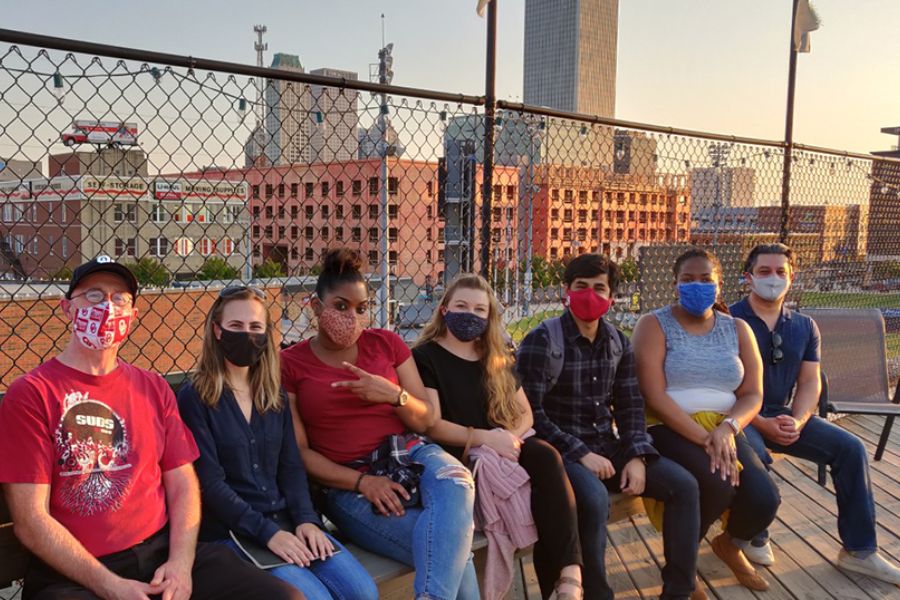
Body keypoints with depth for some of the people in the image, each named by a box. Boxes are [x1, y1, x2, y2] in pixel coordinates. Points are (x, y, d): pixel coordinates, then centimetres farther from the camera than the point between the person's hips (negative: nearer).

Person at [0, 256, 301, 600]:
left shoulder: (154, 388, 11)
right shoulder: (32, 394, -2)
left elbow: (182, 484, 10)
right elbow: (31, 520, -6)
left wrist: (181, 562, -6)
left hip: (163, 552, 4)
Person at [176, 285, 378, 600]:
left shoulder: (275, 395, 13)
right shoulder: (195, 397, -5)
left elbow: (291, 466, 10)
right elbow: (210, 482, -11)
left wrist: (306, 519, -8)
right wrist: (266, 532, -18)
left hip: (285, 519, 5)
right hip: (231, 530, -5)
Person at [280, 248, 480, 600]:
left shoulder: (387, 343, 10)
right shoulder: (290, 364, 2)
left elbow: (425, 421, 10)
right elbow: (299, 451, -3)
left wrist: (394, 395, -12)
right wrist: (362, 481, -16)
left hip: (412, 456, 4)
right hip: (349, 485, -3)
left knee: (455, 483, -35)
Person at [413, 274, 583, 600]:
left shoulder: (497, 361, 20)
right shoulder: (425, 357, 0)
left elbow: (525, 413, 19)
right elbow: (432, 426, -10)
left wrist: (509, 438, -4)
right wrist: (486, 439, -21)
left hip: (498, 452, 6)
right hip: (456, 458, -5)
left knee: (545, 455, -29)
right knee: (540, 474, -32)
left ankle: (569, 573, -34)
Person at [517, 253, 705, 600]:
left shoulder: (618, 343, 9)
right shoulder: (541, 342, -10)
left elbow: (630, 405, 10)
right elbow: (532, 414, -14)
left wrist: (636, 456, -7)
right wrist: (581, 454, -20)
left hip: (607, 446, 6)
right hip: (560, 451, -6)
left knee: (683, 484, -7)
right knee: (594, 498, -35)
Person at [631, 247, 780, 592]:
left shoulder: (737, 329, 10)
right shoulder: (654, 325, -4)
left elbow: (753, 395, 3)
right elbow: (654, 397, -14)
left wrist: (727, 427, -18)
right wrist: (703, 438, -23)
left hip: (723, 430, 4)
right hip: (669, 431, -4)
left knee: (764, 501, -19)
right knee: (716, 484, -31)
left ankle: (730, 546, 21)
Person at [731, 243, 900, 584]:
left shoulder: (804, 327, 10)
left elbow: (809, 382, 6)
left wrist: (797, 421, -14)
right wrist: (761, 424, -22)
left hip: (782, 414, 6)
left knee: (850, 447, -9)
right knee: (753, 456, -35)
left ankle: (859, 550, 2)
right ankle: (753, 537, -7)